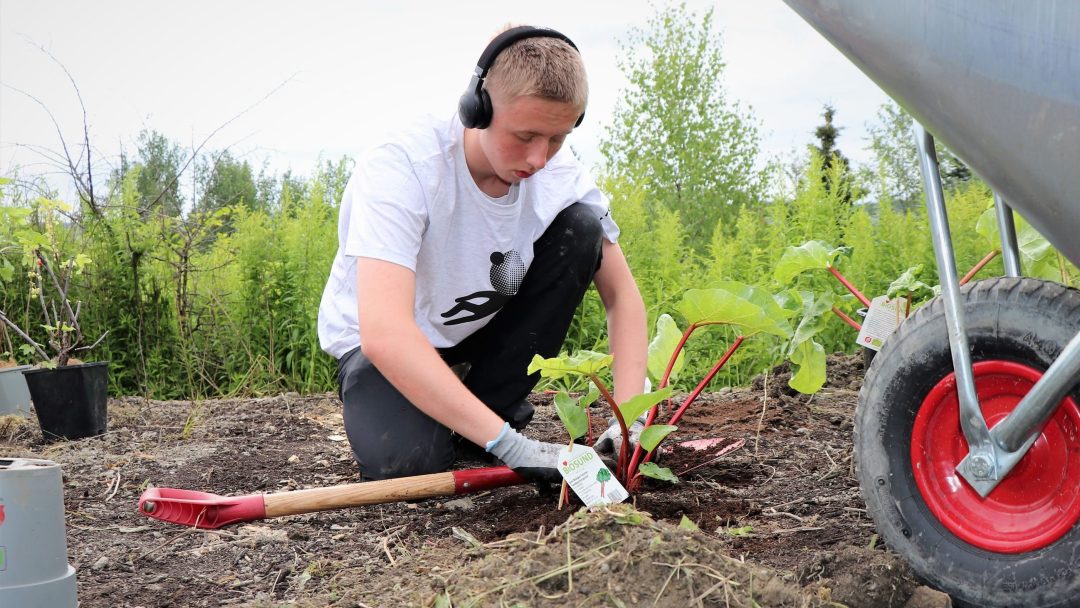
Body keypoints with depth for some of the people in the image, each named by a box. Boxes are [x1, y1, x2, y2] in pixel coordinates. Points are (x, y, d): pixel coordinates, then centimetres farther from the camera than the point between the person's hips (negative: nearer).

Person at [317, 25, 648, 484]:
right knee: (403, 459, -33)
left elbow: (621, 294, -13)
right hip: (378, 342, -4)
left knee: (582, 226, -18)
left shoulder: (561, 177, -19)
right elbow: (384, 335, -44)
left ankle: (492, 402, -7)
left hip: (481, 325, 4)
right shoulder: (400, 168, -34)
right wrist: (508, 443, -48)